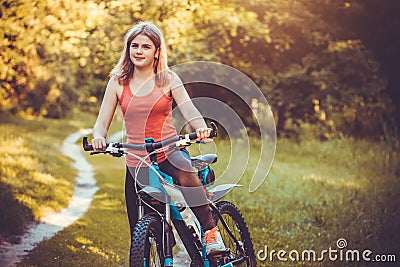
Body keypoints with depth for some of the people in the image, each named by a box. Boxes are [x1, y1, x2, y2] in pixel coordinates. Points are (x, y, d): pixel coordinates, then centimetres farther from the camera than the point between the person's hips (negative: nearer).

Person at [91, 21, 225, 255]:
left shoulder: (168, 78, 2)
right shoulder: (118, 82, 5)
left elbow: (189, 110, -9)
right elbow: (102, 123, 4)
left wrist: (202, 128, -31)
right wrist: (99, 138, -19)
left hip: (169, 152, -2)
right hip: (136, 163, 2)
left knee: (185, 172, -38)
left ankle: (211, 231, -23)